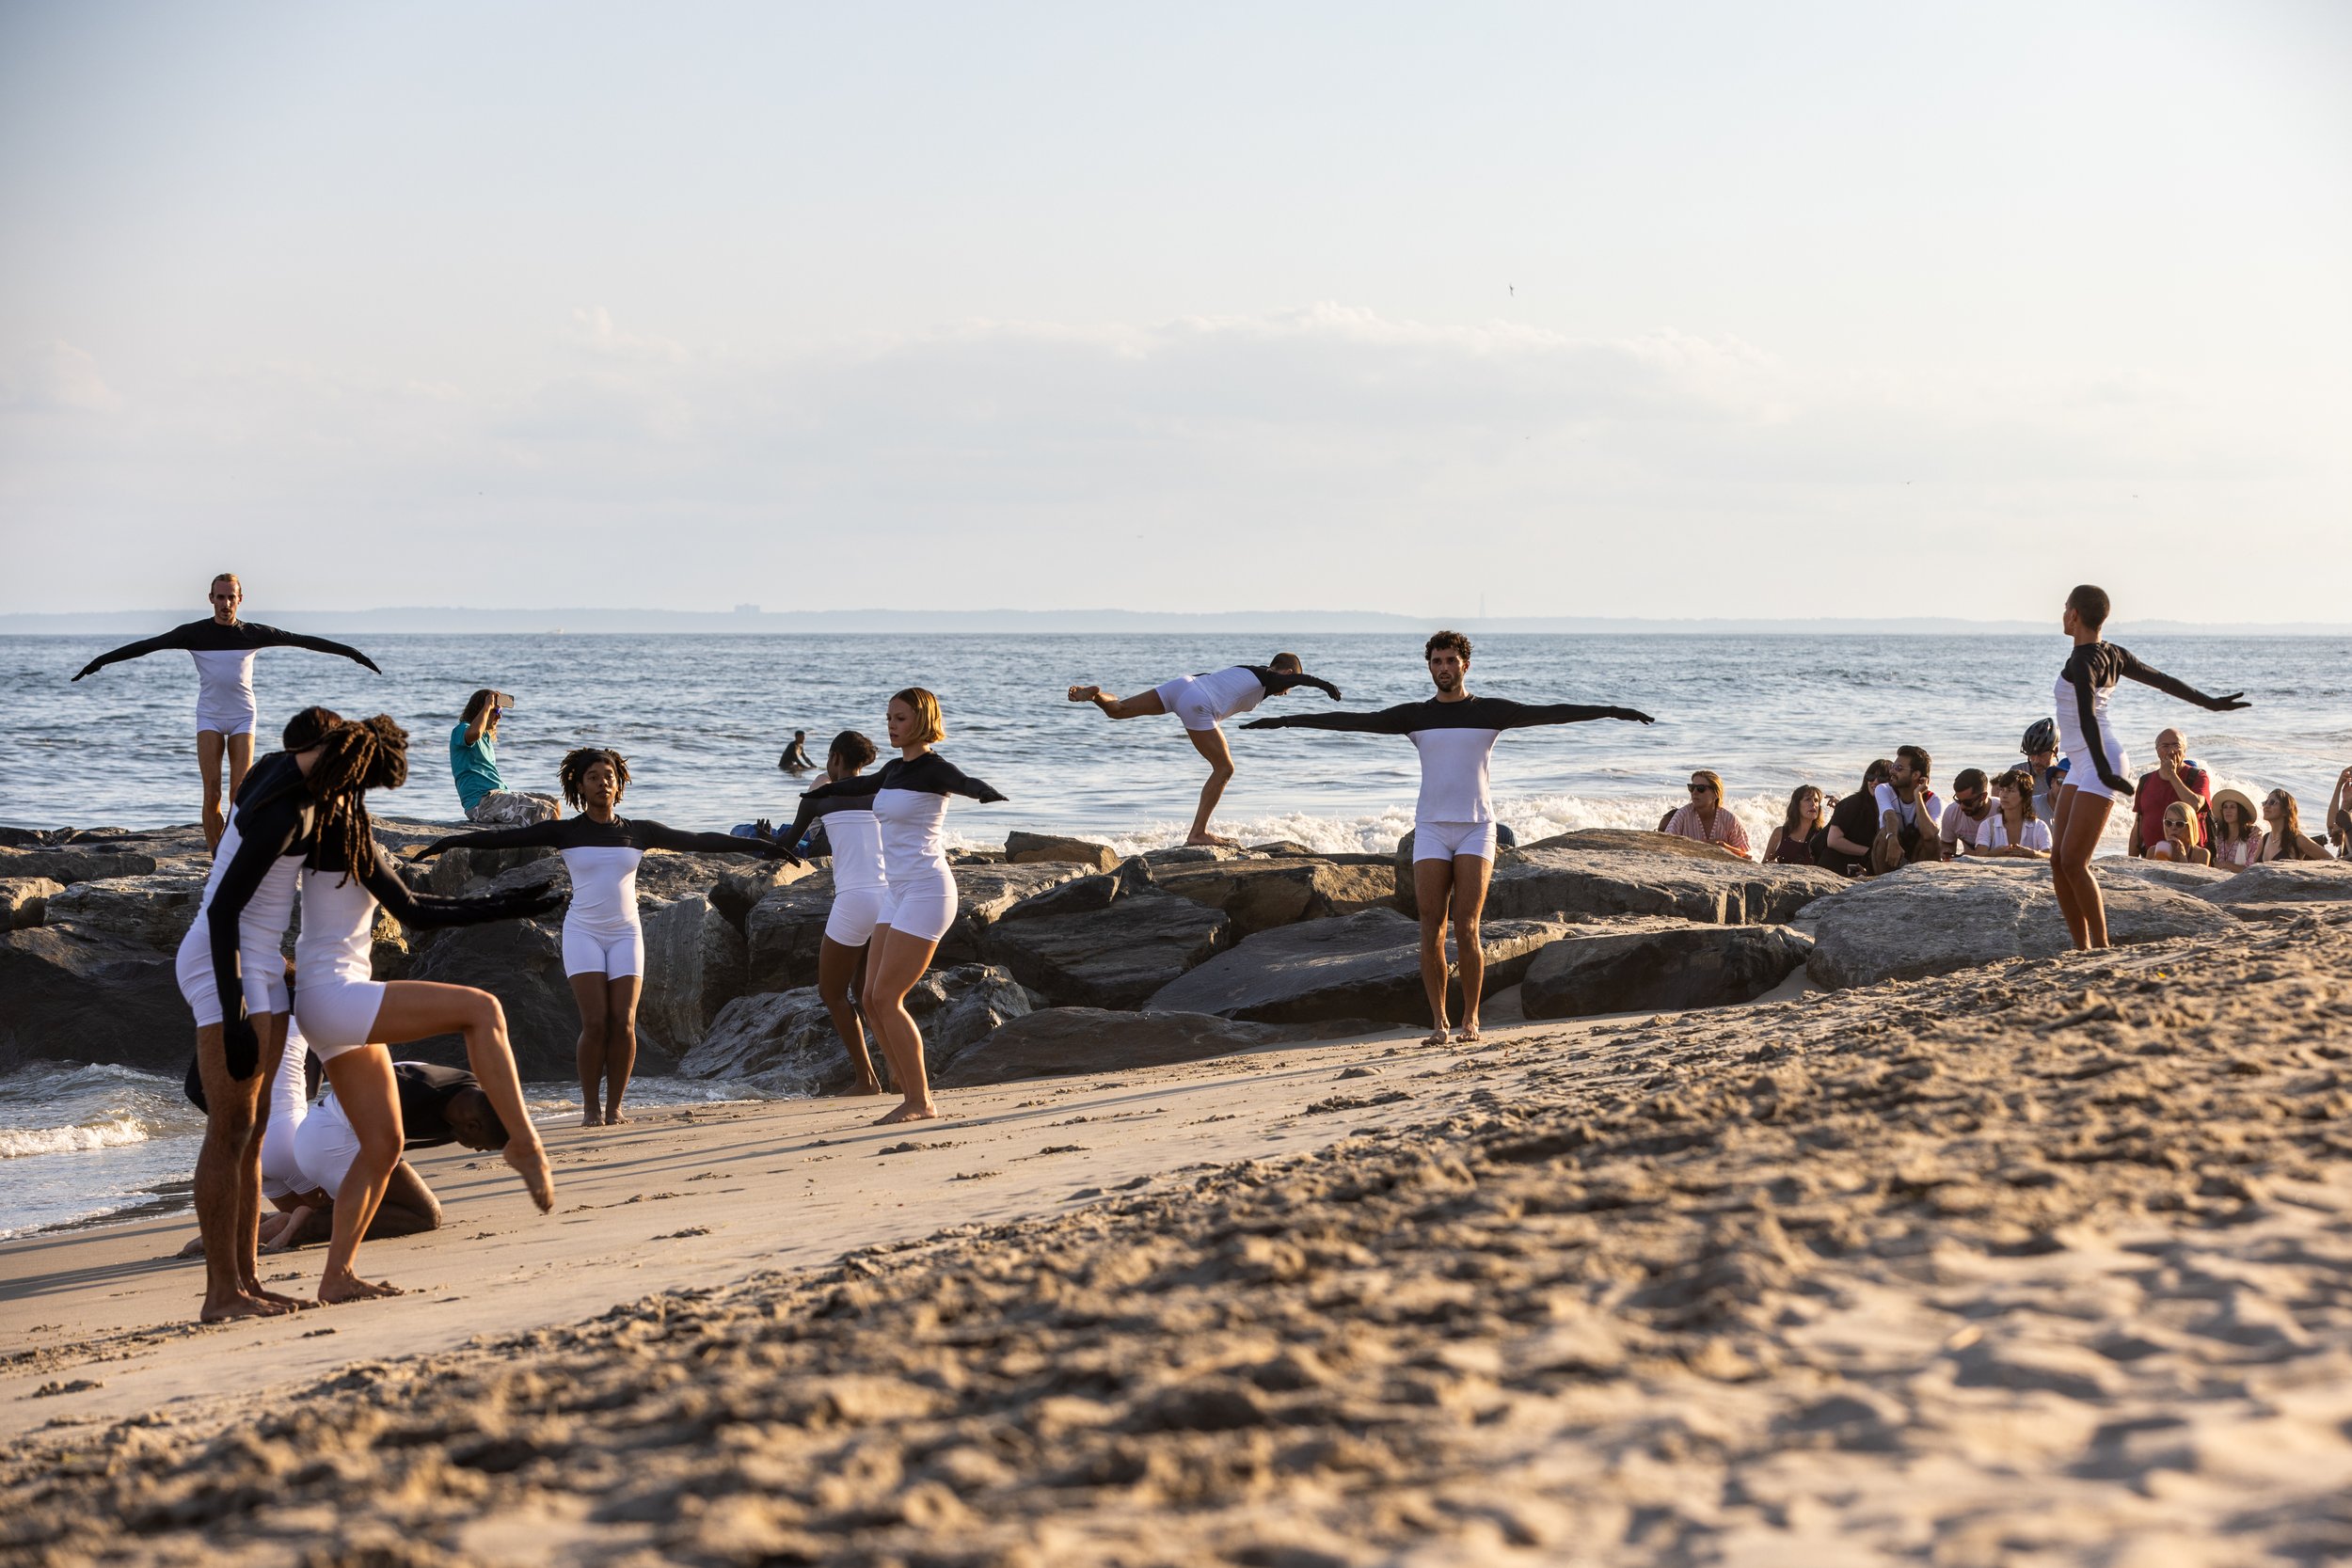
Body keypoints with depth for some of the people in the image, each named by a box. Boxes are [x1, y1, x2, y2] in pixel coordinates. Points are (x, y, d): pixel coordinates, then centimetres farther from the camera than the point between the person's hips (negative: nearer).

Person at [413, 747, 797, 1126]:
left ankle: (614, 1106, 1)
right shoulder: (565, 831, 0)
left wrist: (759, 845, 6)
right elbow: (507, 837, -8)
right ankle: (590, 1107, -2)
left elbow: (698, 841, 8)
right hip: (584, 934, -2)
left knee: (624, 1024, -9)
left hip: (625, 935, 2)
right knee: (596, 1022, -14)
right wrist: (455, 841, -19)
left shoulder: (638, 832, 6)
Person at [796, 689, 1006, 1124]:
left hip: (926, 891, -9)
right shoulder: (894, 770, 14)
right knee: (873, 1000, 4)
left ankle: (921, 1101, -5)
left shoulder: (933, 769, -10)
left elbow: (965, 782, -32)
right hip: (897, 893, 9)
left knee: (887, 998, -11)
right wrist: (825, 789, 58)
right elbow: (863, 785, 37)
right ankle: (910, 1092, 8)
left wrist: (987, 794, -56)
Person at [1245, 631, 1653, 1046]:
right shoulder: (1414, 716, 7)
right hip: (1431, 829, 2)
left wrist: (1613, 711, -13)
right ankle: (1439, 1023, 4)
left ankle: (1470, 1018, 1)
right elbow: (1352, 721, 3)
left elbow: (1551, 713, -4)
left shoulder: (1491, 711, 4)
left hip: (1477, 829, -1)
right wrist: (1286, 721, -2)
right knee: (1432, 932, -4)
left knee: (1466, 929, -11)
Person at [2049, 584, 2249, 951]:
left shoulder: (2082, 662, -15)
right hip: (2080, 768, 9)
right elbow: (2163, 680, 18)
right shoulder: (2112, 655, 12)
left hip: (2097, 762, -9)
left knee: (2074, 862, -12)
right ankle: (2083, 948, 7)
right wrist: (2210, 703, 26)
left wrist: (2103, 770, -37)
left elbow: (2087, 716, -27)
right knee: (2058, 862, 5)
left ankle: (2101, 946, -7)